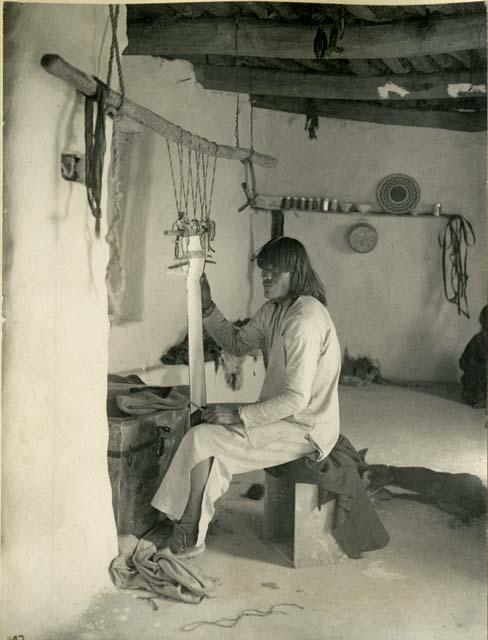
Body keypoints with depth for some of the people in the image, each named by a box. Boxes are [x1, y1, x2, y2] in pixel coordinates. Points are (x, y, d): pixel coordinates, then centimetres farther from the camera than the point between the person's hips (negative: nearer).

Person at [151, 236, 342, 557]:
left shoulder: (305, 320, -24)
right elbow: (237, 343, 18)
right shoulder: (274, 310, 6)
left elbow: (296, 399, -27)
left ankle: (189, 535, 3)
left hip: (305, 430, -9)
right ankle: (193, 533, 11)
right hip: (285, 416, 10)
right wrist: (207, 306, 5)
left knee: (201, 439, -14)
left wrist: (239, 414, -23)